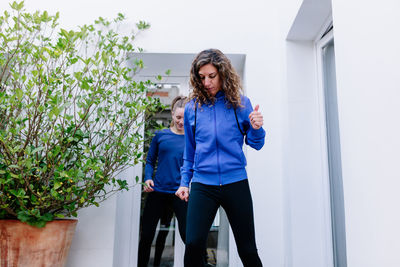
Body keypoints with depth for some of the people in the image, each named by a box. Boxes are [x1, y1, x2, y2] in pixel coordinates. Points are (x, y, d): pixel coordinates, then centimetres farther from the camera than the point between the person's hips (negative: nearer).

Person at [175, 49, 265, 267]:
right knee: (193, 244, -13)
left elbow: (255, 144, 6)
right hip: (202, 185, 1)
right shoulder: (192, 107, 6)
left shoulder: (240, 103, 3)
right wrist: (184, 182, 13)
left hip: (236, 182, 0)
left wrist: (256, 129, -15)